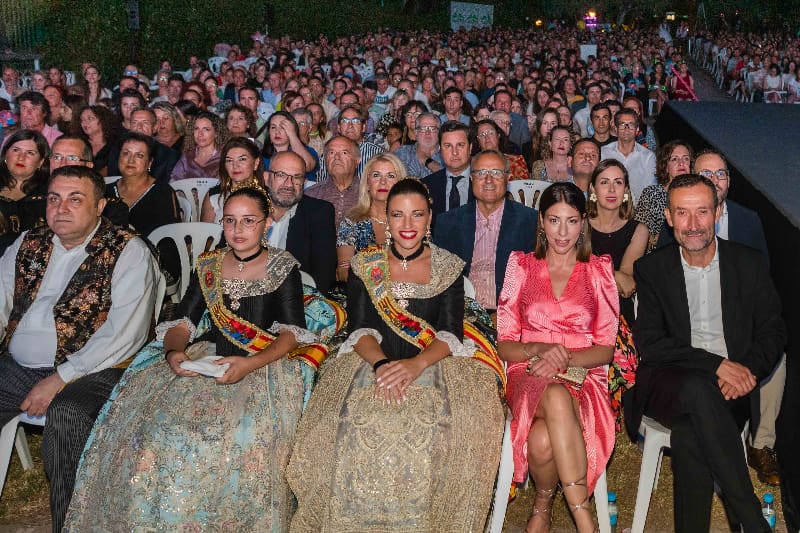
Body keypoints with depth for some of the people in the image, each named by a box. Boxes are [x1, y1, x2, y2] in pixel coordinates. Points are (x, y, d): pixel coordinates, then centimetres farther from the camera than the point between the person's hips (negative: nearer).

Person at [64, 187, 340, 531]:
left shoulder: (283, 267, 6)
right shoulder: (207, 266, 17)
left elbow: (290, 333, -3)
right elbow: (182, 322, 12)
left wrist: (249, 364, -20)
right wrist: (174, 351, -12)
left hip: (265, 364, -3)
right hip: (202, 360, 3)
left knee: (239, 436, -32)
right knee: (154, 427, -22)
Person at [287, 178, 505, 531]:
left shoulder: (449, 267, 9)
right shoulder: (364, 265, 11)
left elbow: (451, 333, -2)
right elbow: (360, 329, 1)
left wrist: (417, 364, -22)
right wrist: (381, 364, -21)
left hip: (435, 364, 0)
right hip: (371, 362, 1)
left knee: (434, 425, -32)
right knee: (358, 424, -30)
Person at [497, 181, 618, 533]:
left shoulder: (599, 271, 11)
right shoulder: (521, 266, 11)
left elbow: (606, 349, 7)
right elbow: (505, 345, 7)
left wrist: (566, 358, -13)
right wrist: (540, 350, -14)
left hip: (583, 376, 0)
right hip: (529, 375, 0)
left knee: (544, 439, -36)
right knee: (557, 398, -39)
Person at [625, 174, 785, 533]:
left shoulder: (750, 264, 10)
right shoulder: (652, 269, 6)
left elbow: (773, 334, 10)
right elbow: (649, 344, -4)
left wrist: (746, 370, -11)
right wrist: (717, 364, -15)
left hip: (729, 391, 1)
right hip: (668, 385, 0)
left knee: (689, 434, -34)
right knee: (698, 389, -37)